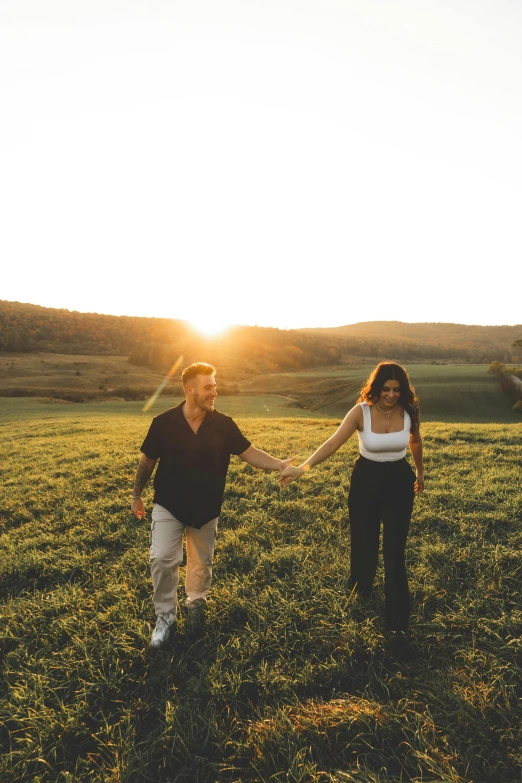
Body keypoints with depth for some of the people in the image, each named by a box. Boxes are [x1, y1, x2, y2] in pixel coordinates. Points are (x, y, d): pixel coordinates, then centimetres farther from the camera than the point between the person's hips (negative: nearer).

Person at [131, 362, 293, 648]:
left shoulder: (223, 425, -12)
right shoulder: (164, 423, -15)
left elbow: (249, 453, -11)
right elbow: (147, 461, -2)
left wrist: (278, 464, -26)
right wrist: (136, 495, 6)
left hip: (206, 509, 2)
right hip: (168, 506, -1)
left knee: (202, 563, 15)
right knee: (162, 560, -6)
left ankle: (196, 603, 43)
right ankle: (165, 616, 18)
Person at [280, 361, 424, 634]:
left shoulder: (408, 411, -12)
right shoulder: (361, 412, -19)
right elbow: (333, 442, -28)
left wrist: (420, 472, 22)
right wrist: (302, 467, -39)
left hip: (399, 481, 1)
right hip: (366, 479, 0)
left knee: (394, 549, 1)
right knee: (363, 538, 17)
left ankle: (397, 618, 16)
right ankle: (361, 586, 48)